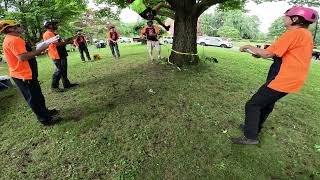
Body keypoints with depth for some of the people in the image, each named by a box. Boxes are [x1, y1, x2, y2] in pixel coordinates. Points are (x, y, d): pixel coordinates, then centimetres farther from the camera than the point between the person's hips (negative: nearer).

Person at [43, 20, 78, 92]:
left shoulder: (53, 33, 21)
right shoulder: (48, 34, -11)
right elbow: (56, 44, -20)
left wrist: (67, 41, 12)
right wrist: (68, 42, -12)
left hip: (62, 54, 10)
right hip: (57, 55, -10)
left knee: (64, 70, 13)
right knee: (59, 70, -9)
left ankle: (66, 84, 20)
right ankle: (54, 86, -1)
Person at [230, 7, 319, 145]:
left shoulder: (294, 33, -15)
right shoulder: (306, 34, 14)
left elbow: (267, 53, -17)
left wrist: (249, 47, -3)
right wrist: (259, 53, 12)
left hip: (283, 80, -10)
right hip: (291, 80, 10)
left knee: (252, 105, -6)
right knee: (267, 103, 21)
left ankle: (250, 137, 0)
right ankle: (253, 127, 37)